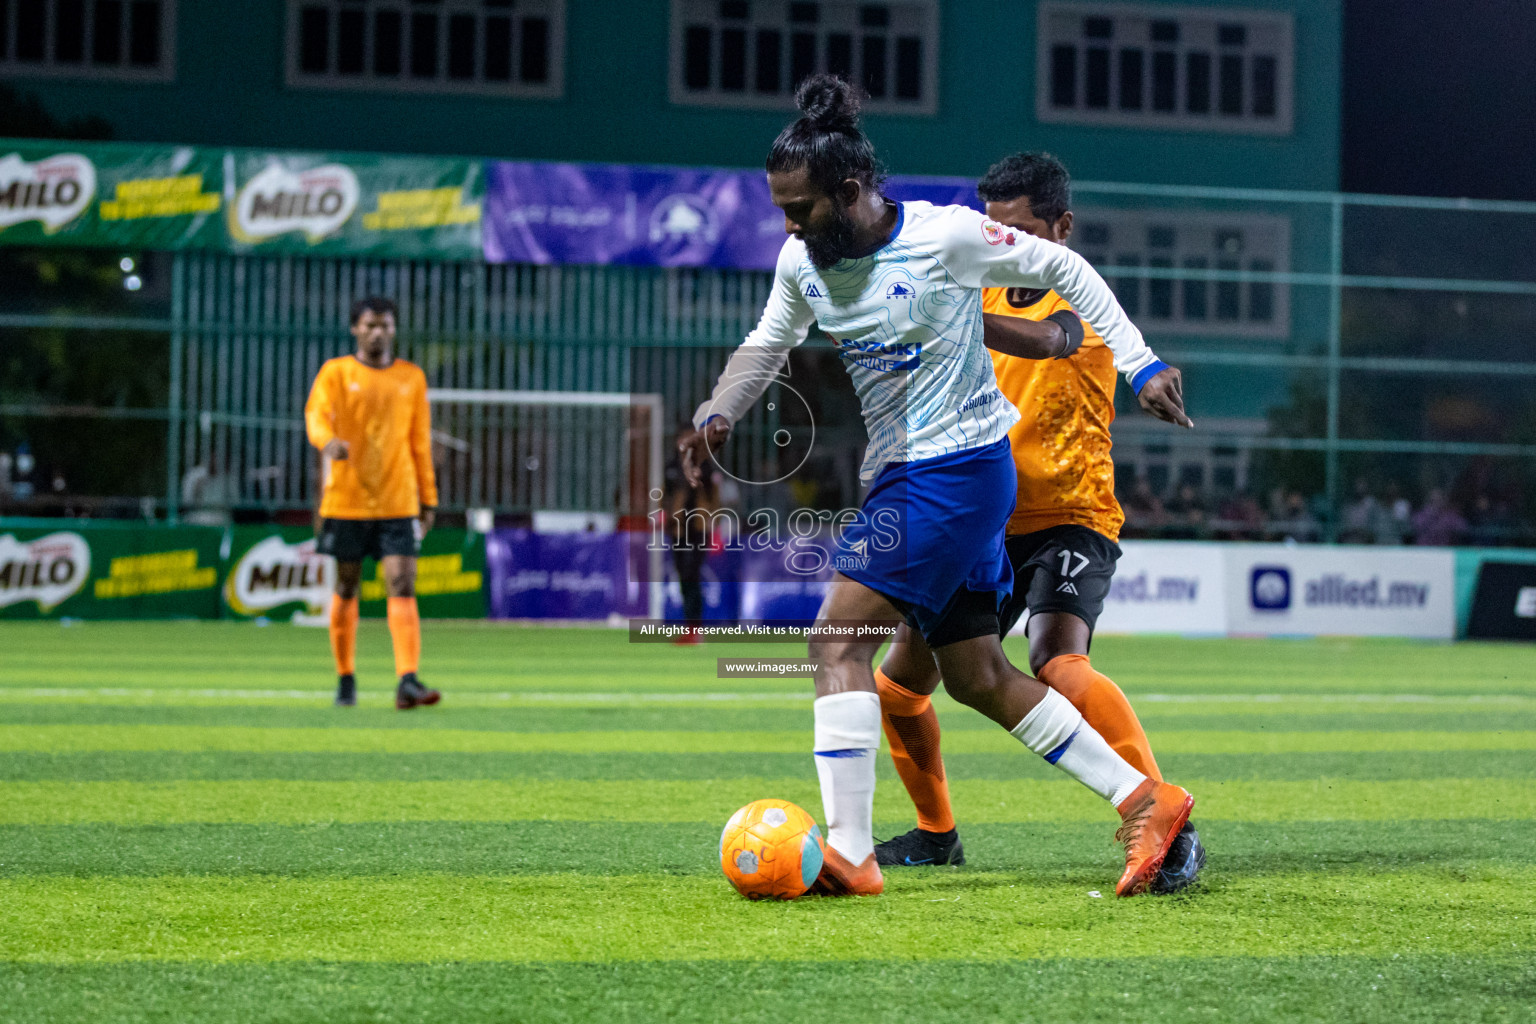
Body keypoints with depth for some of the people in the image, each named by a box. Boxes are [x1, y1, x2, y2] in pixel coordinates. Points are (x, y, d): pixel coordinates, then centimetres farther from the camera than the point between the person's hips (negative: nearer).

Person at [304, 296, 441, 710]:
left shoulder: (412, 377, 10)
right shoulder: (336, 372, 2)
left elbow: (421, 441, 14)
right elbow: (316, 414, -15)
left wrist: (428, 498, 12)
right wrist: (328, 441, -38)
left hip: (397, 502, 1)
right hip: (346, 500, -1)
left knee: (402, 586, -11)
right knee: (346, 589, 7)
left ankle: (408, 681, -19)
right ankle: (346, 679, 20)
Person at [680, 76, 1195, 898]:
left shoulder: (945, 235, -15)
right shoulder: (802, 263, 3)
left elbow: (1063, 269, -4)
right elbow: (766, 346, 19)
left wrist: (1140, 364, -5)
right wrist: (716, 414, 0)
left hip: (962, 466, -8)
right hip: (897, 475, 8)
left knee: (839, 638, -17)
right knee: (976, 678, 10)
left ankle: (847, 854, -17)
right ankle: (1144, 801, 17)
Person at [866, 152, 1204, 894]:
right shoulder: (989, 297, 10)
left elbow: (1048, 340, -35)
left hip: (1071, 520, -7)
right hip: (989, 525, 7)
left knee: (1057, 664, -32)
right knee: (900, 678, 6)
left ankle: (1169, 828, -32)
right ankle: (935, 833, 29)